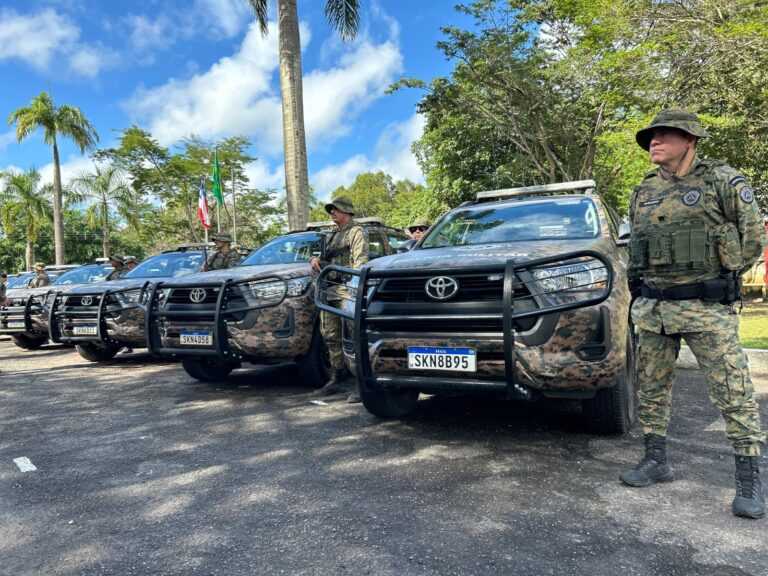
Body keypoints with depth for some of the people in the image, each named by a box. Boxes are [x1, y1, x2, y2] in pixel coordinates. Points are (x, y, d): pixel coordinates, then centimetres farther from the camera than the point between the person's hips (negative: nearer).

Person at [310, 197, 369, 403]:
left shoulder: (357, 232, -1)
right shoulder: (335, 235, 26)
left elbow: (361, 261, -12)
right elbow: (327, 259, 32)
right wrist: (315, 259, 9)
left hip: (347, 293, -9)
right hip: (330, 293, 9)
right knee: (331, 337, 13)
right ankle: (337, 380, 24)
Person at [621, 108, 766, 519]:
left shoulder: (723, 180, -2)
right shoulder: (643, 192, 12)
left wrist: (714, 279, 1)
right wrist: (642, 290, 13)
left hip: (708, 308, -5)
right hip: (653, 309, 5)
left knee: (733, 391, -2)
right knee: (651, 387, 9)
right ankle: (656, 461, 23)